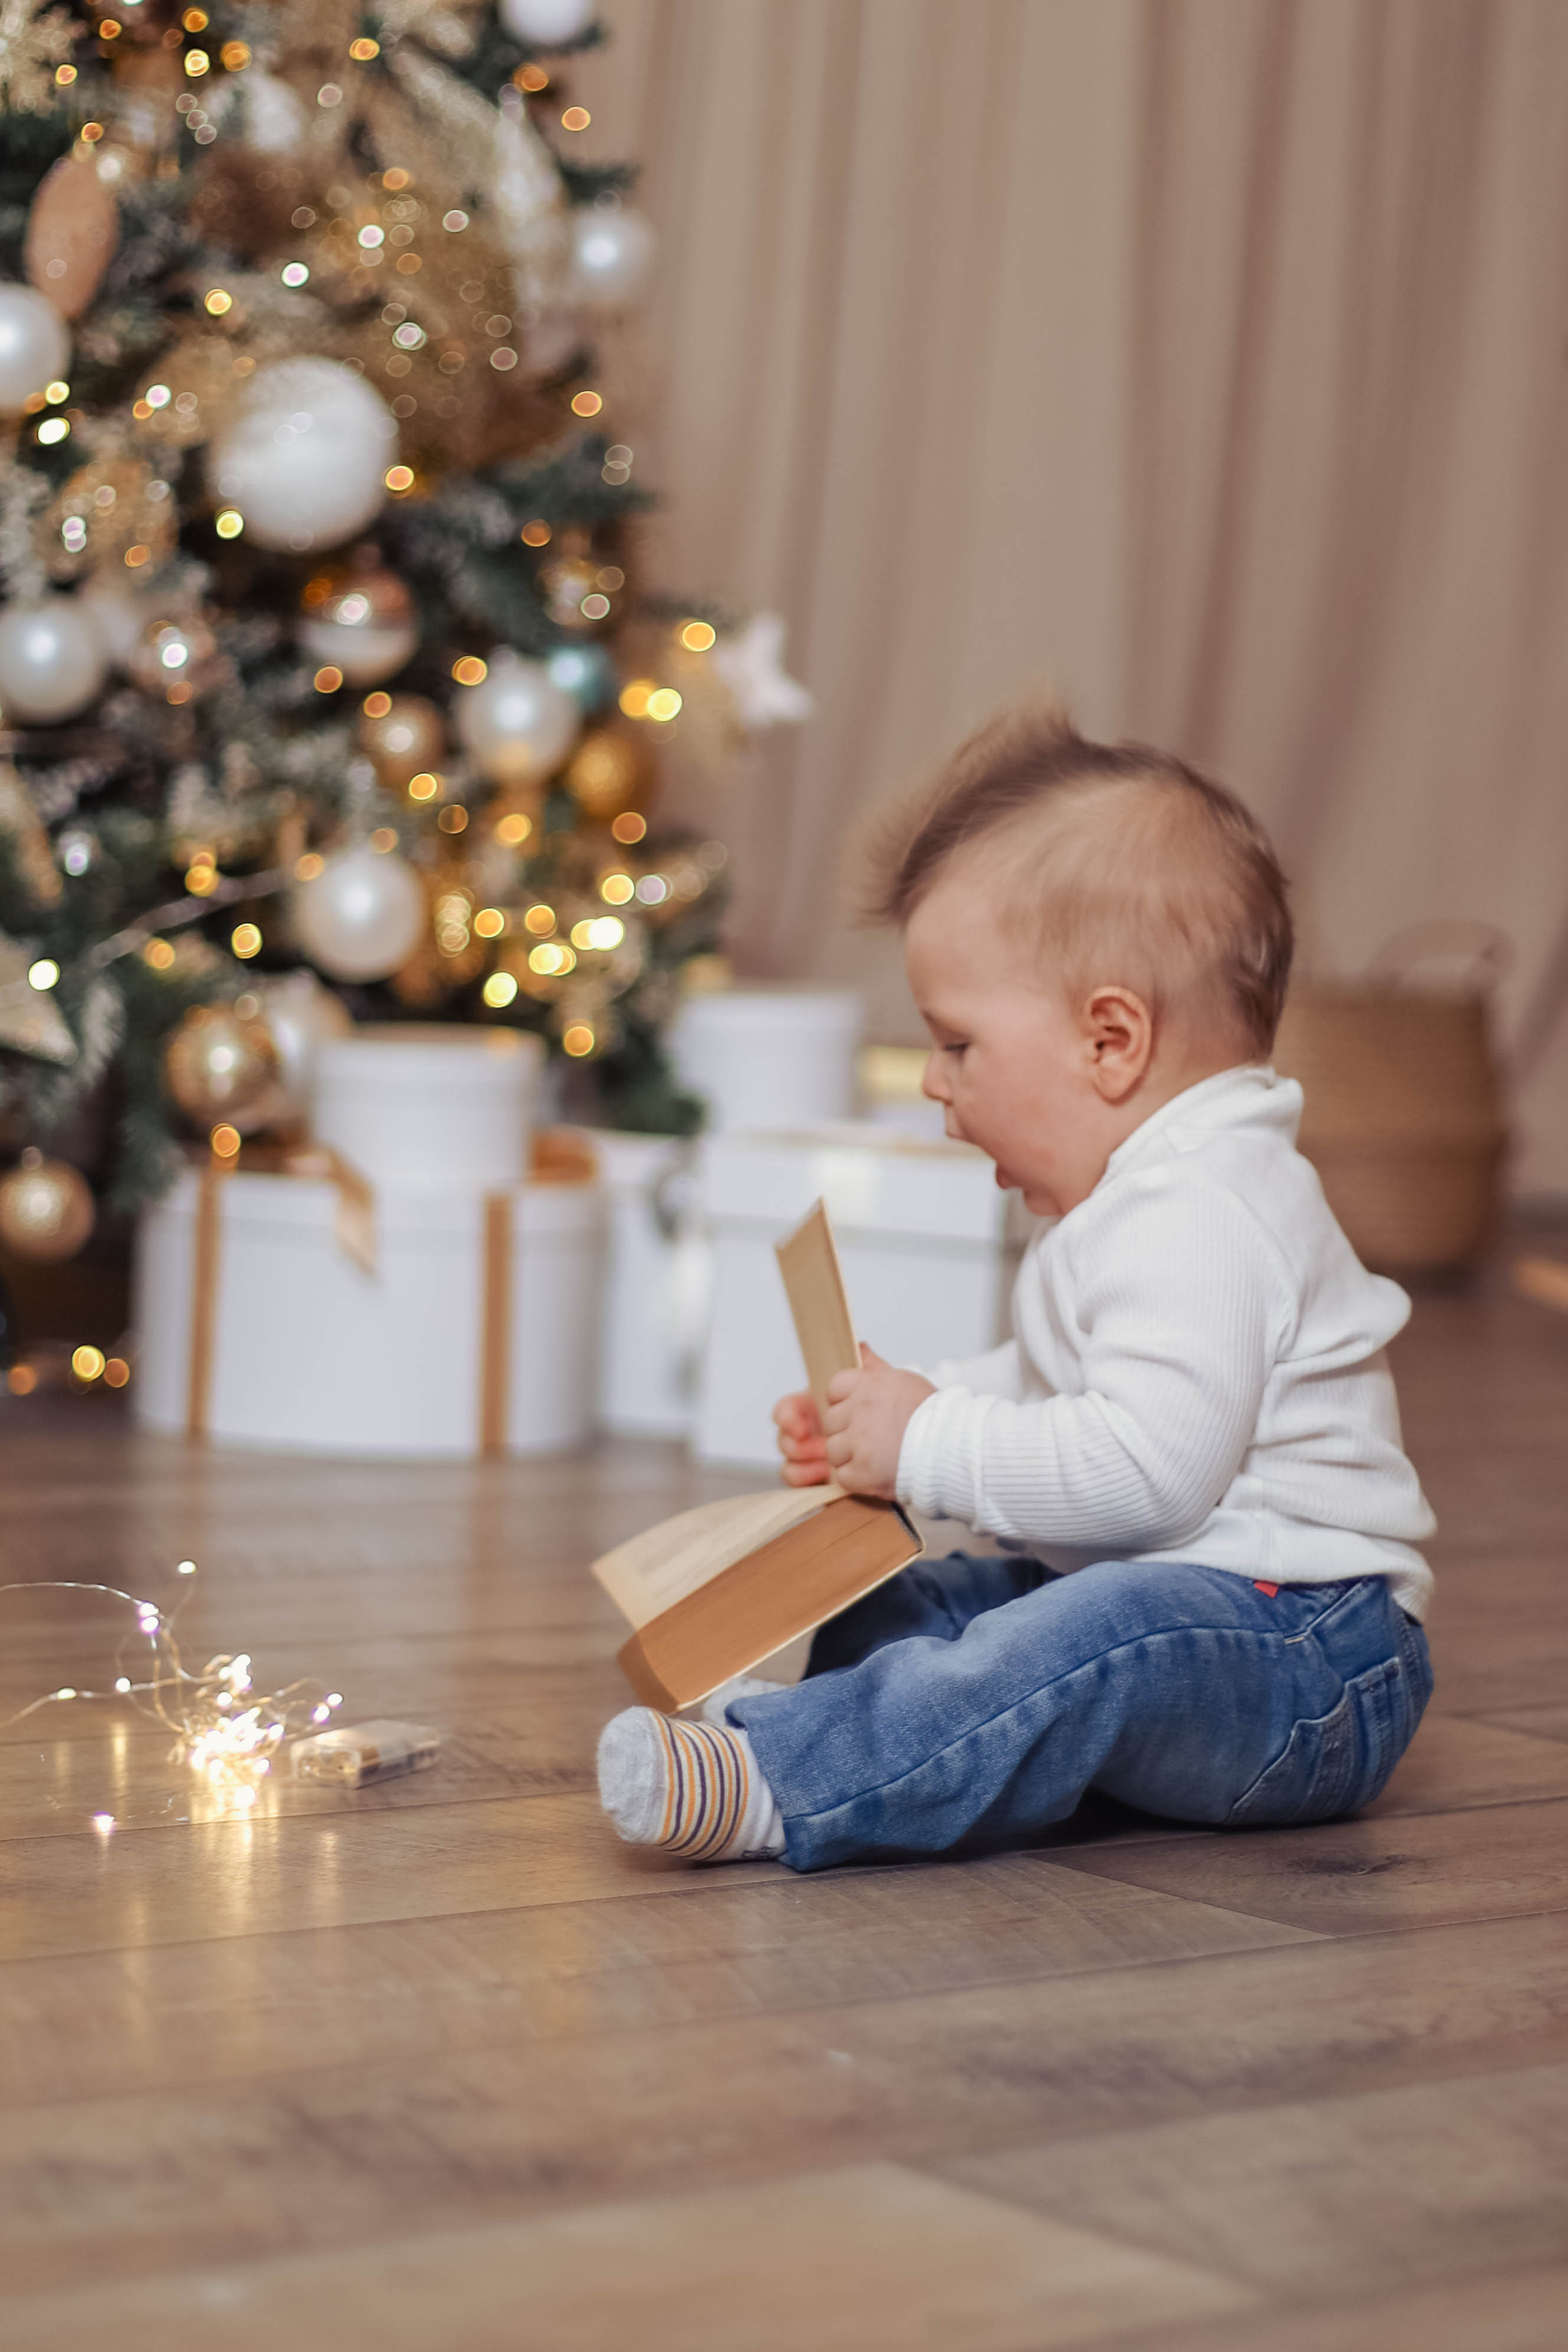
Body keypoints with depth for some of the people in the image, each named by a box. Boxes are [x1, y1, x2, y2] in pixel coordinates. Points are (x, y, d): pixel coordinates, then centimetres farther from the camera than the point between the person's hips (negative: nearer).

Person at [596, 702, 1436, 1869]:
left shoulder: (1197, 1222, -19)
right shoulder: (1142, 1202, 16)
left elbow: (1145, 1465, -29)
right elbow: (1054, 1385, 29)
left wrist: (930, 1446, -19)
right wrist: (915, 1404, 11)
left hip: (1308, 1651, -12)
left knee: (1103, 1639, -38)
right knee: (895, 1613, 11)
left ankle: (781, 1782, -50)